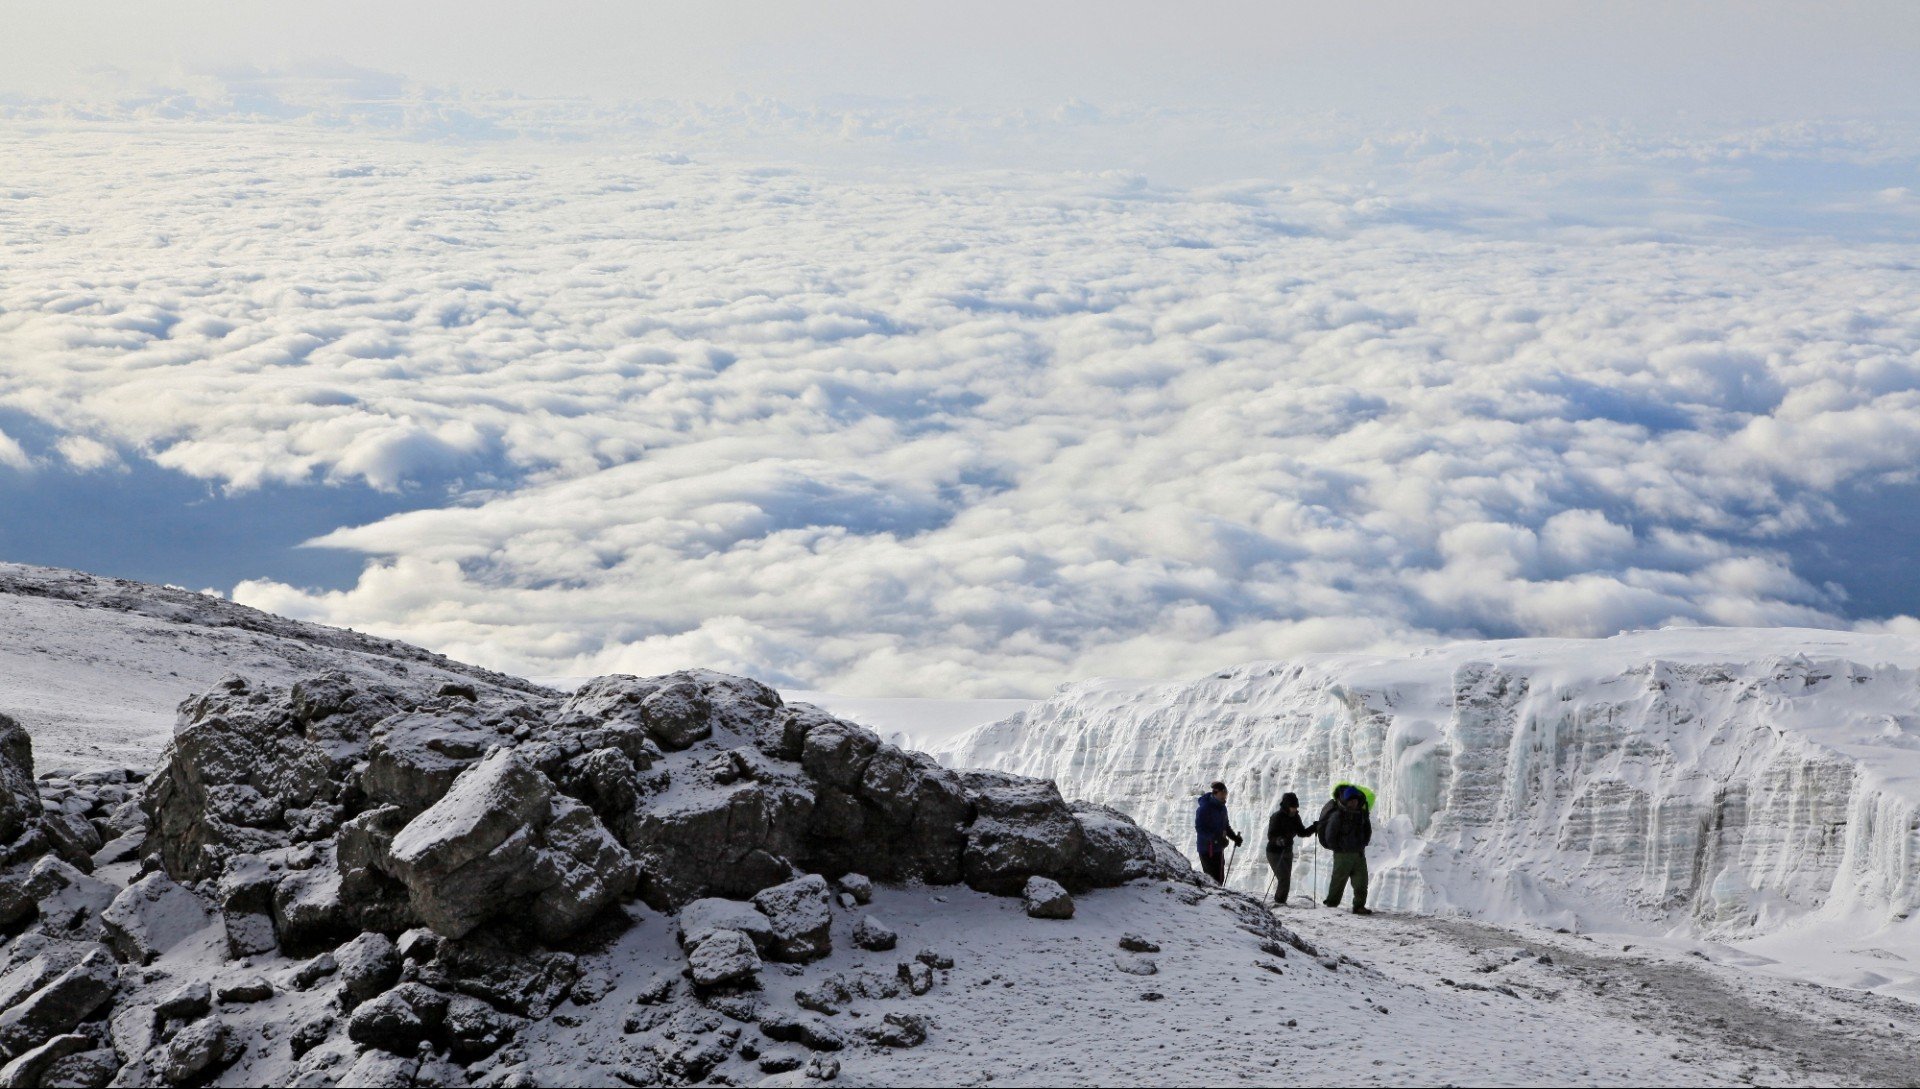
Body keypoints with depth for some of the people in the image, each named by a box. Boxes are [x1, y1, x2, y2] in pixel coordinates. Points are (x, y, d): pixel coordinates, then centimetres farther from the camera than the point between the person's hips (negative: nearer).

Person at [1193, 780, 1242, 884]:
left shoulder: (1222, 807, 11)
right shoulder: (1204, 808, -15)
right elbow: (1200, 829, -20)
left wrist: (1234, 837, 6)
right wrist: (1216, 838, -29)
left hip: (1219, 848, 8)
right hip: (1207, 849, -8)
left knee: (1220, 878, 11)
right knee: (1213, 878, -12)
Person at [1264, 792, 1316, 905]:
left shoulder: (1295, 817, 2)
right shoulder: (1277, 817, -19)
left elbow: (1301, 832, 10)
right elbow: (1271, 836, -23)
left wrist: (1315, 828, -5)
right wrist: (1279, 841, -44)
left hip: (1287, 852, 7)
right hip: (1275, 852, -7)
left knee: (1286, 879, 12)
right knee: (1284, 879, -17)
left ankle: (1281, 902, 23)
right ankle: (1279, 901, -8)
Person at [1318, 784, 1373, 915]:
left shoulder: (1361, 813, 4)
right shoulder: (1338, 815, -15)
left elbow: (1367, 829, 19)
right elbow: (1329, 836, -13)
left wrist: (1363, 844, 10)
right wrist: (1339, 849, -9)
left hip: (1359, 853, 6)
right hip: (1343, 854, -5)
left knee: (1361, 880, -1)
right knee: (1339, 879, 4)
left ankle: (1359, 906, 2)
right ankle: (1331, 904, 19)